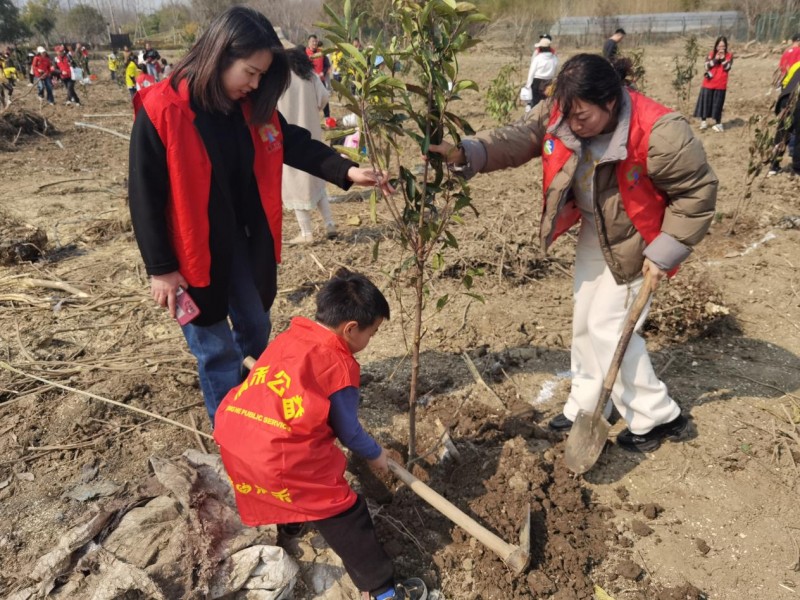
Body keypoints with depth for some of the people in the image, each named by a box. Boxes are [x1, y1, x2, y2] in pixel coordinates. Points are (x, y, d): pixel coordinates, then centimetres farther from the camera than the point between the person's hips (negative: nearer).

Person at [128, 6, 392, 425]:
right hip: (193, 253, -6)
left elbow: (296, 143, 3)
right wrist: (160, 267, -14)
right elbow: (145, 196, -16)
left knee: (256, 329, 20)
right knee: (215, 348, 9)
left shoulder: (251, 106, -3)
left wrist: (347, 171, -13)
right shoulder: (161, 111, -20)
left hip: (245, 243, 6)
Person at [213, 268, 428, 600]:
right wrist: (375, 455, 24)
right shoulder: (340, 365, -6)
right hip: (280, 460, -7)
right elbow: (347, 431, 3)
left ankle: (288, 521, 60)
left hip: (232, 438, 8)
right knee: (343, 513, 6)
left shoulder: (288, 337, 14)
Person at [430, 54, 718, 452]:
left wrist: (664, 253, -22)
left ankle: (658, 417, 15)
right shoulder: (559, 115, -15)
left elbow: (697, 193, -22)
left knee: (608, 327, -6)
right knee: (584, 321, 14)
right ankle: (585, 407, 33)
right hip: (593, 233, 7)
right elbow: (518, 139, -21)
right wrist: (466, 154, -38)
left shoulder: (658, 133, -31)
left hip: (635, 241, -7)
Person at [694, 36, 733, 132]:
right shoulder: (711, 54, 3)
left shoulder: (729, 56, 1)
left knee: (718, 104, 3)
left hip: (720, 85, -1)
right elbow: (707, 66, -7)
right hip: (709, 83, 1)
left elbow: (727, 68, -9)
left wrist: (723, 58, -18)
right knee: (706, 102, 6)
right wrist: (716, 59, -18)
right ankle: (703, 121, 18)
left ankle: (718, 123, 8)